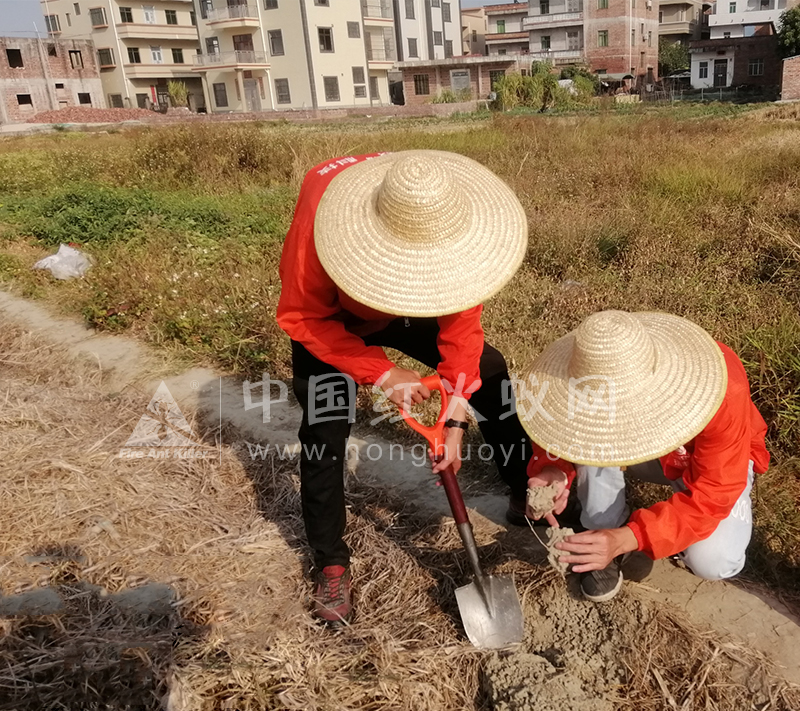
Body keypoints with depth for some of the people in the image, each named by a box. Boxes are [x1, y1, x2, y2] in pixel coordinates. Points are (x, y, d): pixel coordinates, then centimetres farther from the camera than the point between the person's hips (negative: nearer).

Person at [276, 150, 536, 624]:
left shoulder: (455, 227, -32)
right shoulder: (321, 215, -41)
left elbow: (461, 325, -22)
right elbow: (301, 318, -29)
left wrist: (456, 421, -28)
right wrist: (382, 373, -34)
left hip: (411, 312, 3)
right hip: (329, 319, -3)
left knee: (489, 371, -3)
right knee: (325, 428, -15)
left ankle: (528, 494, 17)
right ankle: (332, 564, 5)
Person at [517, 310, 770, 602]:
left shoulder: (719, 391, -39)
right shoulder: (594, 378, -30)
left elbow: (711, 495, -35)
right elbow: (567, 432, -16)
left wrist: (626, 538, -47)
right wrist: (555, 472, -41)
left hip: (719, 461, -2)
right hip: (647, 449, 2)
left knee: (713, 561, -28)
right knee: (591, 436, -30)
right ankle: (601, 542, -7)